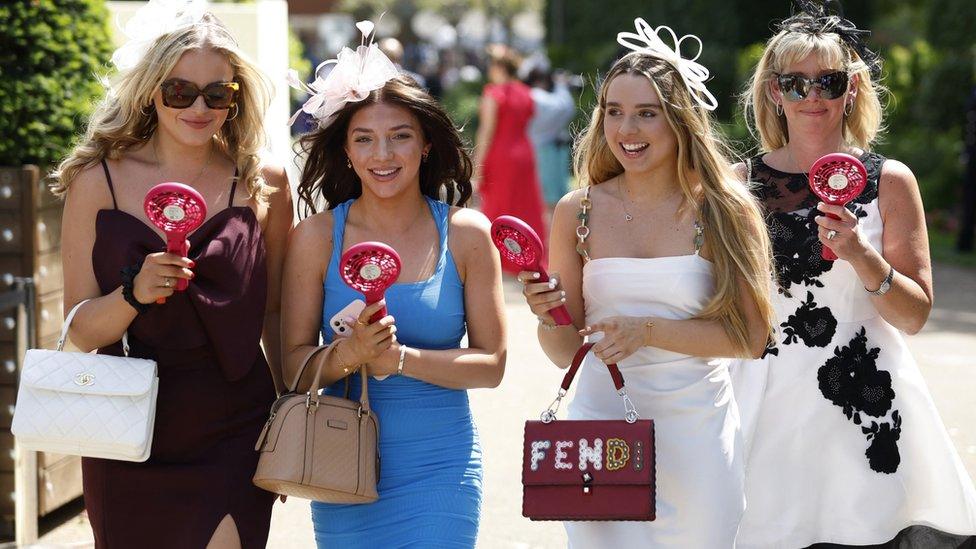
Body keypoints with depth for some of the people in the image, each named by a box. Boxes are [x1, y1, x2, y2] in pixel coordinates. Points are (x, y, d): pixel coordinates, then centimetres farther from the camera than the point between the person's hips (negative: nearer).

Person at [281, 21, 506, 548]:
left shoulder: (466, 233, -1)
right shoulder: (317, 236, -2)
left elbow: (491, 364, -3)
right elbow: (294, 365, -2)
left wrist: (399, 358, -16)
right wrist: (351, 353, -22)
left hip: (441, 463, 0)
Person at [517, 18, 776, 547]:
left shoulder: (723, 211, -4)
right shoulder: (578, 212, 2)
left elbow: (750, 336, -8)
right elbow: (565, 351, 7)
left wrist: (648, 330, -17)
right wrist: (549, 318, -14)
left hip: (695, 428, -1)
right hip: (602, 419, 1)